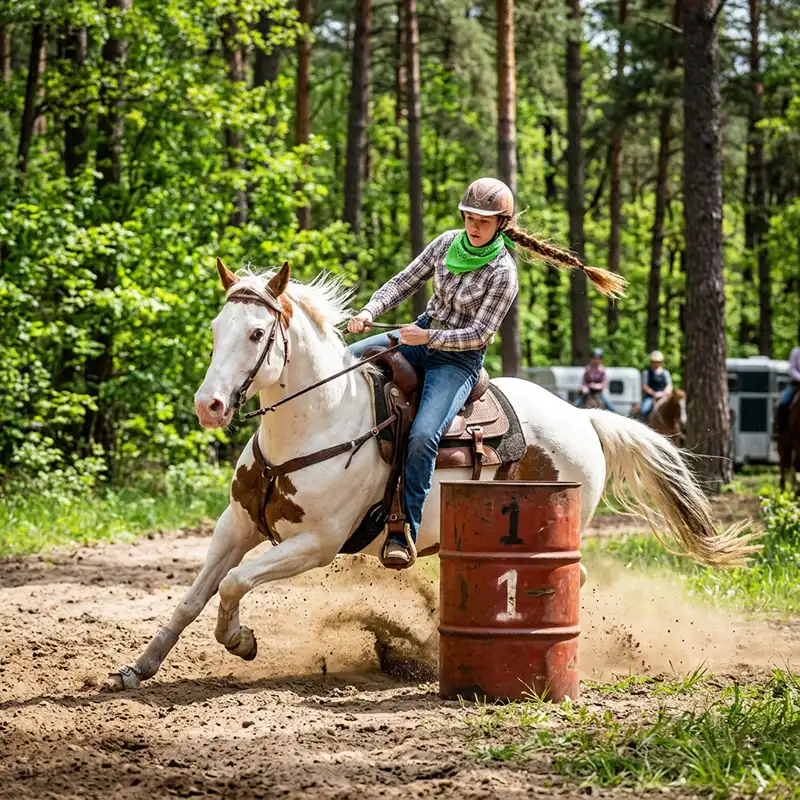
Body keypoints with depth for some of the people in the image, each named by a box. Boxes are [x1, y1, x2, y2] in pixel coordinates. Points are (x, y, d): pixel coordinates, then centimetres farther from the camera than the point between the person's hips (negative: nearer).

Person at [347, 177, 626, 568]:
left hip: (459, 358, -7)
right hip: (421, 335, 7)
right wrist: (369, 311, -12)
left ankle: (405, 533, -23)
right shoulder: (447, 243, 2)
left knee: (423, 437, -27)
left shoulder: (502, 274, -14)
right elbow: (404, 283, 5)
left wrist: (430, 338, -29)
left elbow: (479, 334, -16)